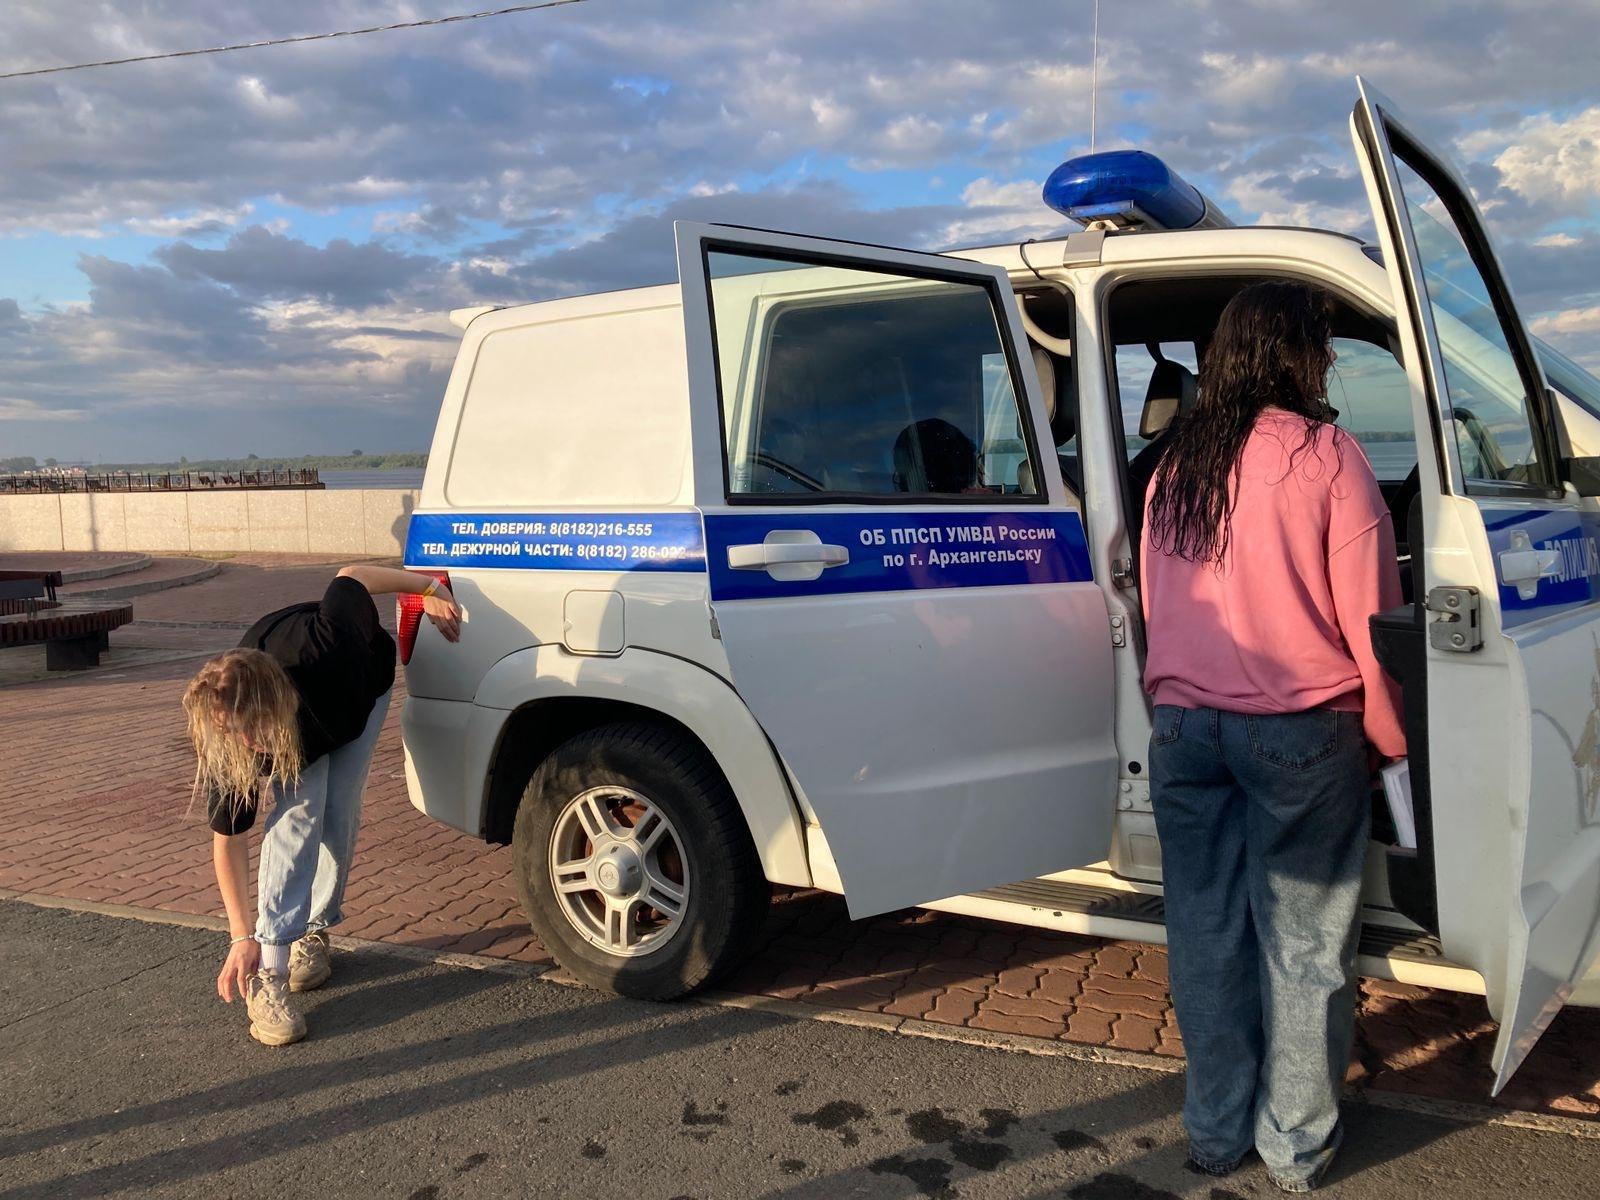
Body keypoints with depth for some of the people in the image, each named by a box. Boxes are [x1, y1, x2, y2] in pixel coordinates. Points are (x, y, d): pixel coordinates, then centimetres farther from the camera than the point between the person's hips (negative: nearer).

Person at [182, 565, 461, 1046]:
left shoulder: (322, 649, -47)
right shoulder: (227, 750, -37)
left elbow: (351, 577, -29)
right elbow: (228, 838, -24)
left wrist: (429, 589, -14)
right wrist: (242, 938, -23)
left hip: (363, 683, 0)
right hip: (306, 725, 0)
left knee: (339, 812, -9)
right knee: (296, 814, -20)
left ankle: (314, 933, 12)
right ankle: (269, 974, -17)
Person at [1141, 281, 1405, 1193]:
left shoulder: (1176, 466, 8)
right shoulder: (1326, 454, -7)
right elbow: (1369, 613, -5)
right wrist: (1389, 739, 6)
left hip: (1185, 730, 5)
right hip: (1301, 733, -4)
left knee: (1207, 936, 12)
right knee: (1305, 944, 9)